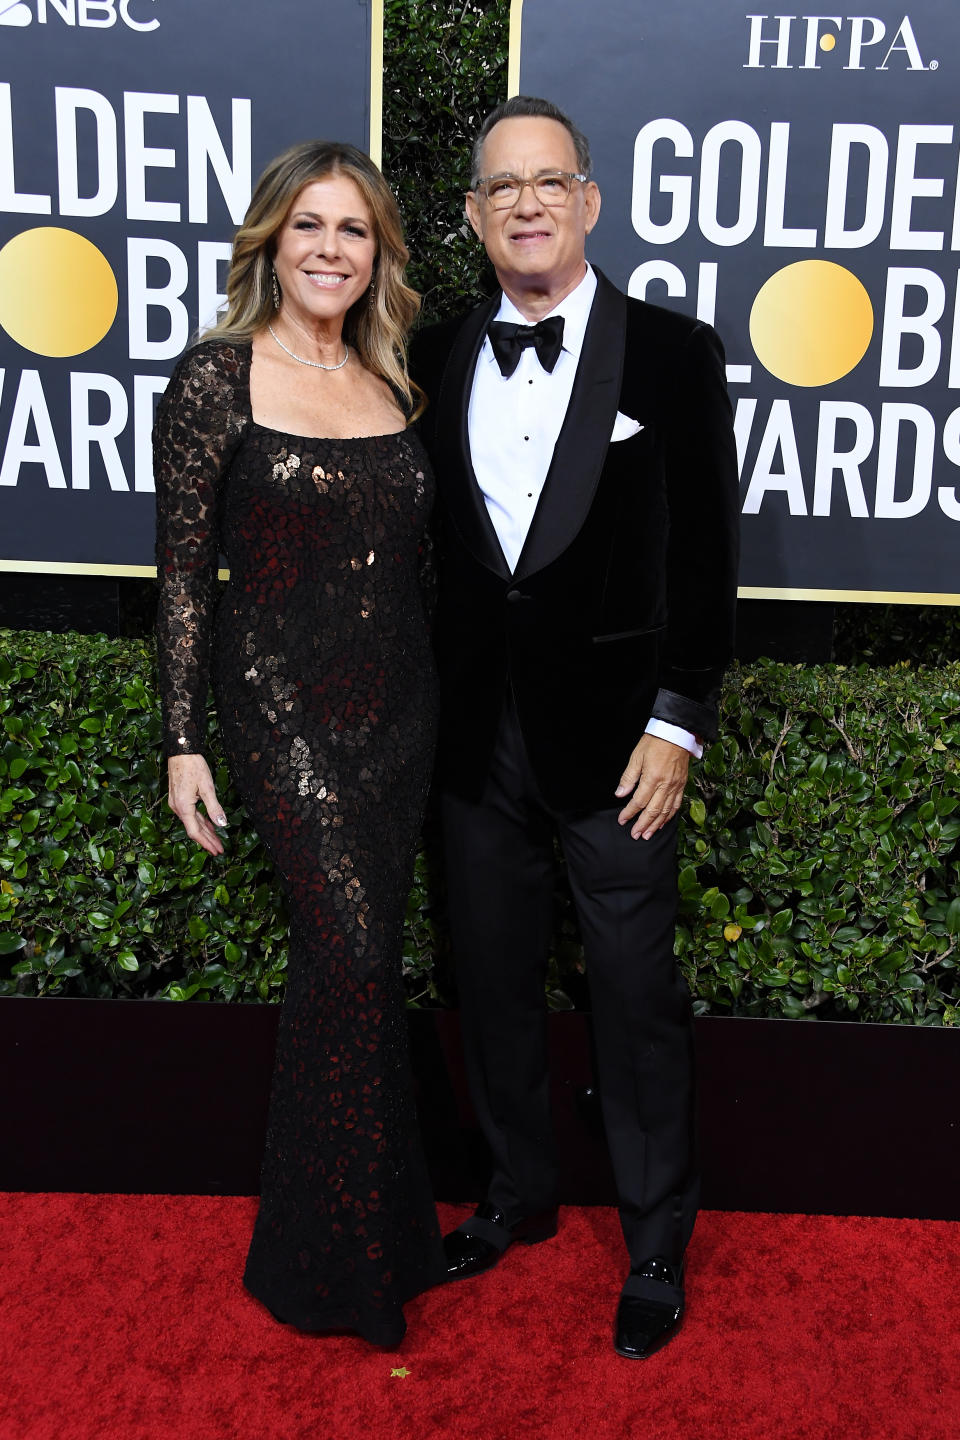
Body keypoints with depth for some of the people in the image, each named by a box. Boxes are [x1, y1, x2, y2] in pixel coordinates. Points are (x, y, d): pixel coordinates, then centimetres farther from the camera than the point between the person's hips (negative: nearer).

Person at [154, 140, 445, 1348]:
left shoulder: (390, 384, 10)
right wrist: (183, 742, -7)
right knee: (354, 957, -8)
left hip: (401, 706, 5)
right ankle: (346, 1260, 13)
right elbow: (182, 572, -6)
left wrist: (439, 700, 16)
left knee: (352, 962, 11)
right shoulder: (216, 379, -6)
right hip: (286, 710, -5)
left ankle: (361, 1231, 30)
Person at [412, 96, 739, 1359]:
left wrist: (678, 723, -9)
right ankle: (519, 1195, 38)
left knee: (638, 1000, 6)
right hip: (477, 734, 4)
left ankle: (658, 1244, 27)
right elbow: (431, 544, 8)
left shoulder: (673, 353, -3)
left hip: (611, 732, -3)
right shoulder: (438, 359, 7)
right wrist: (428, 710, 4)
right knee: (494, 983, 16)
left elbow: (704, 554, -5)